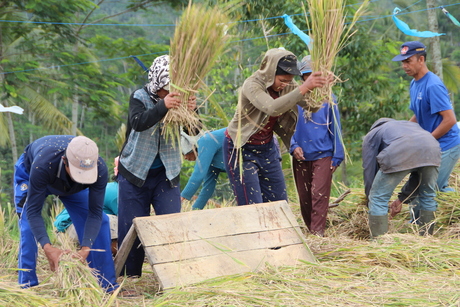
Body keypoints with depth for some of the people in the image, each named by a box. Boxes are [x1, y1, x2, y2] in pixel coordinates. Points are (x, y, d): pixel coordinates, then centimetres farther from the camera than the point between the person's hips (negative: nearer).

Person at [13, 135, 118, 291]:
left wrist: (85, 249, -43)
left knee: (100, 221, -9)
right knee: (29, 228, -21)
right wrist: (47, 246, -51)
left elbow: (95, 212, -31)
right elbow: (33, 211, -40)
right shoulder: (42, 165, -47)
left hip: (71, 185, 3)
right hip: (28, 173, -2)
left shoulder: (100, 169, -38)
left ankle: (107, 285, -1)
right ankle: (27, 287, -11)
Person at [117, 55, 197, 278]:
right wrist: (163, 106, -50)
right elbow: (138, 122, -33)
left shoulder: (178, 99, -7)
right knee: (131, 229, 3)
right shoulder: (140, 97, -13)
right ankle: (129, 280, 16)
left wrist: (191, 111, -39)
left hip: (166, 174, 2)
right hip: (135, 173, -2)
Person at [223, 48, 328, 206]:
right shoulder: (252, 85, -25)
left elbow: (312, 106, -12)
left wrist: (316, 89, -33)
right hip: (241, 149, -7)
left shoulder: (287, 86, -7)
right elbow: (272, 108, -44)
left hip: (267, 148, 7)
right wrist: (304, 88, -49)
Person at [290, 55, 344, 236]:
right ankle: (310, 231, 22)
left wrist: (337, 157, 1)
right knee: (304, 199, 9)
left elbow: (335, 129, 3)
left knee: (319, 195, -11)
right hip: (300, 157, 3)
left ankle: (318, 234, -12)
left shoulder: (328, 99, 0)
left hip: (322, 155, -3)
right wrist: (293, 146, -8)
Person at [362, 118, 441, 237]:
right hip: (432, 149, 4)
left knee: (378, 197, 10)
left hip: (399, 154, -4)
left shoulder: (371, 135, 32)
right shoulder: (411, 124, 45)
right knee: (428, 195, 26)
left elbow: (369, 170, 25)